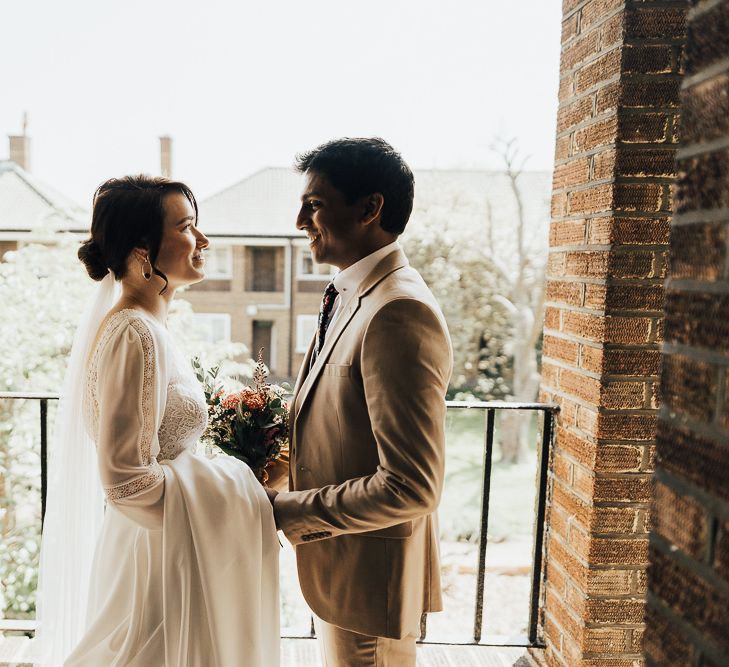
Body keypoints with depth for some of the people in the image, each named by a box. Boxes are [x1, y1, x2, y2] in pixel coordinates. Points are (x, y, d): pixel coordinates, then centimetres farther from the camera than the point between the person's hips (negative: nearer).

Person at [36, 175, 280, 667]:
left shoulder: (142, 325, 5)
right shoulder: (136, 335, -23)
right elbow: (127, 479, -25)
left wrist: (241, 475, 5)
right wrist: (238, 495, -16)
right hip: (160, 555, -9)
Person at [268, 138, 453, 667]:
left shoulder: (399, 312, -27)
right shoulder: (353, 297, 5)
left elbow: (411, 487, -28)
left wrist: (286, 510, -19)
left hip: (370, 577, -9)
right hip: (339, 563, 9)